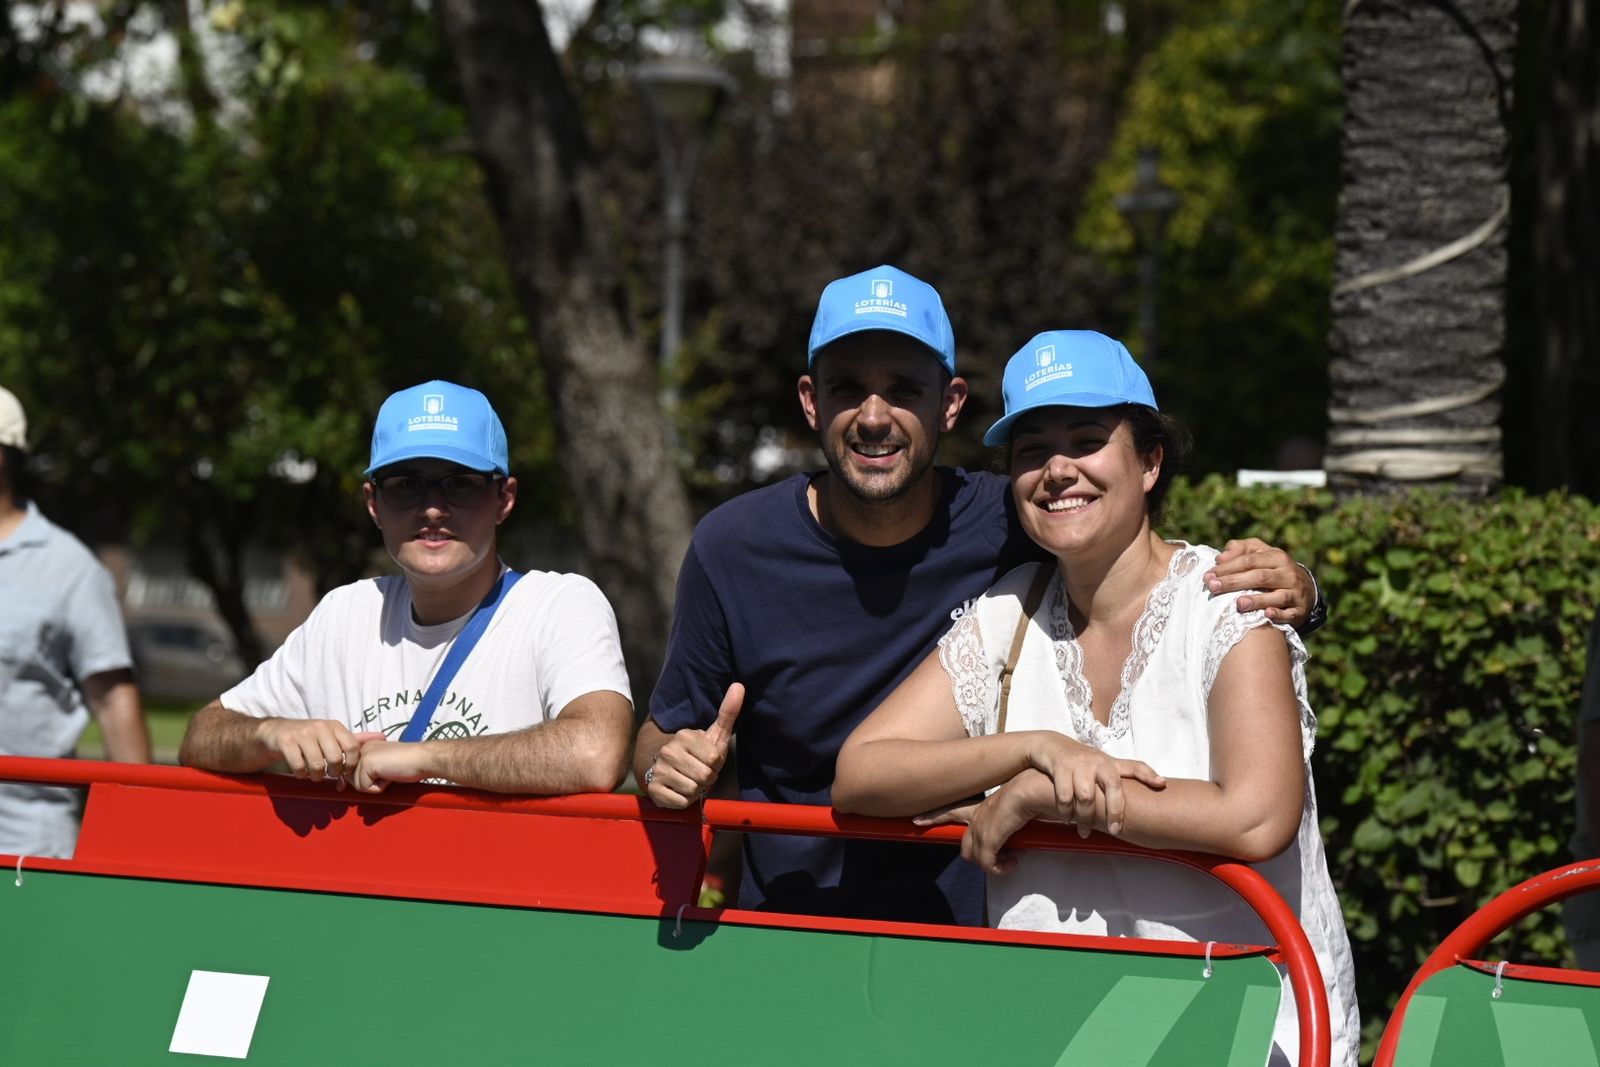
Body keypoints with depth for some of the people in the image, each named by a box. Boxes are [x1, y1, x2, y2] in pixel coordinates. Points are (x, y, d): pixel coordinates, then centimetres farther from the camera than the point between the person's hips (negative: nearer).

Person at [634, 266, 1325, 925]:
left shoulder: (1021, 532, -4)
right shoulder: (733, 550, -2)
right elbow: (663, 730, 10)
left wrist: (1290, 592, -13)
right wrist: (669, 765, -13)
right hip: (777, 944, 3)